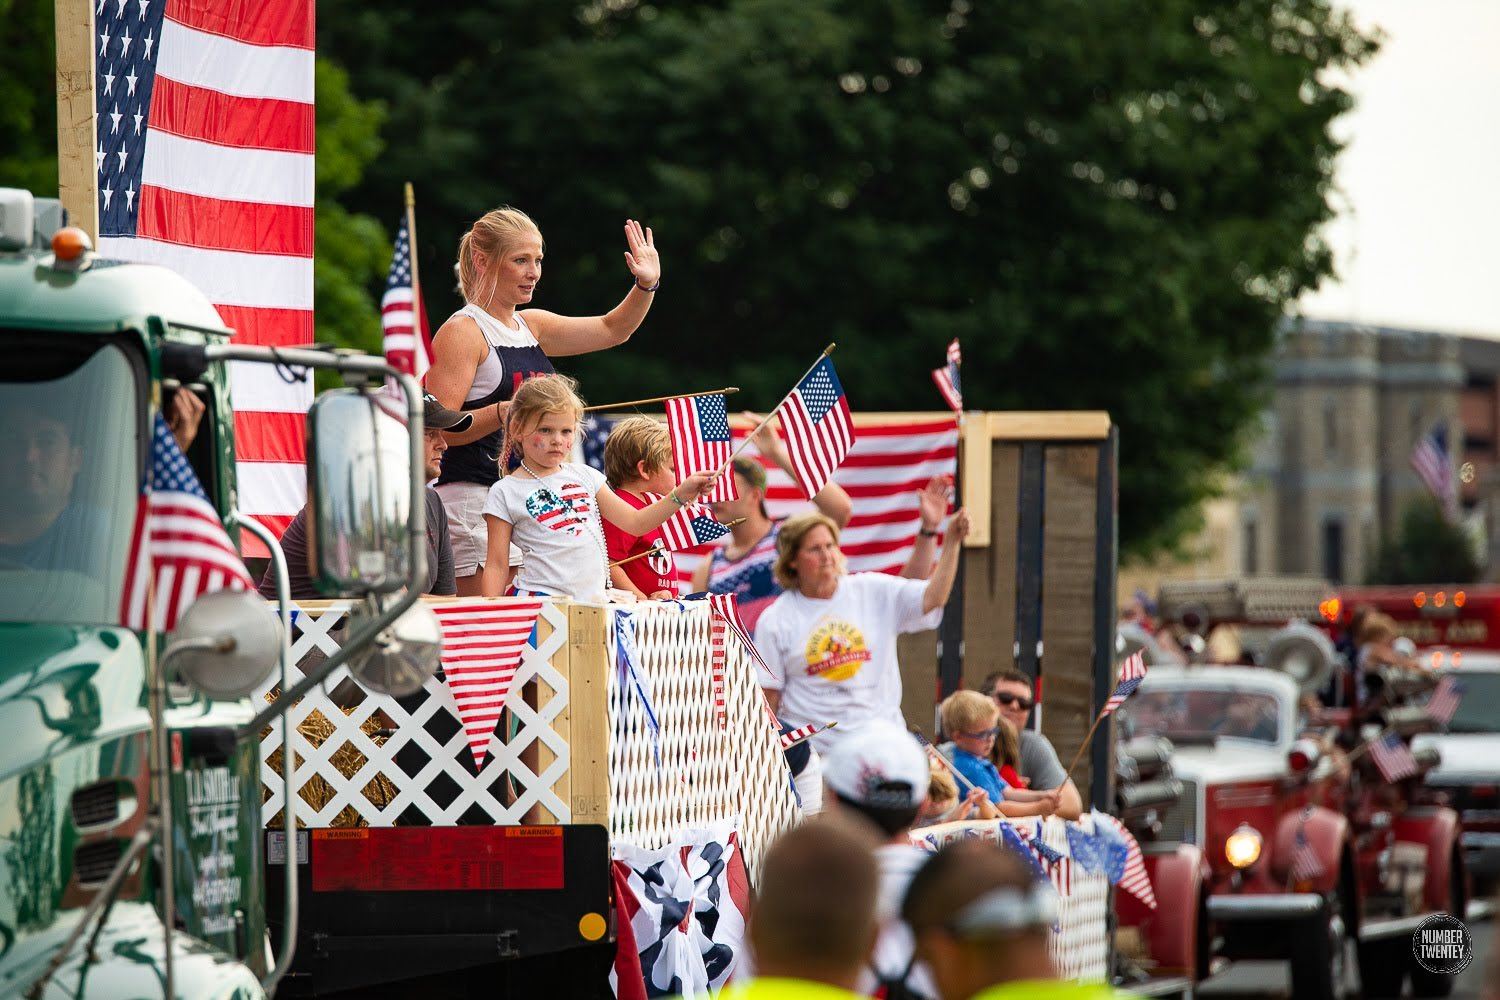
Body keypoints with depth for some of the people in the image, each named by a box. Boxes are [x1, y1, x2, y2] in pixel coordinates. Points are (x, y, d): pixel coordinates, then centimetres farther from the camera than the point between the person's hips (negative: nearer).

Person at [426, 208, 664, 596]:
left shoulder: (532, 326, 16)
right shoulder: (461, 332, -8)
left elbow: (612, 330, 25)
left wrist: (646, 286, 9)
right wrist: (505, 412, -28)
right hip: (472, 497, -8)